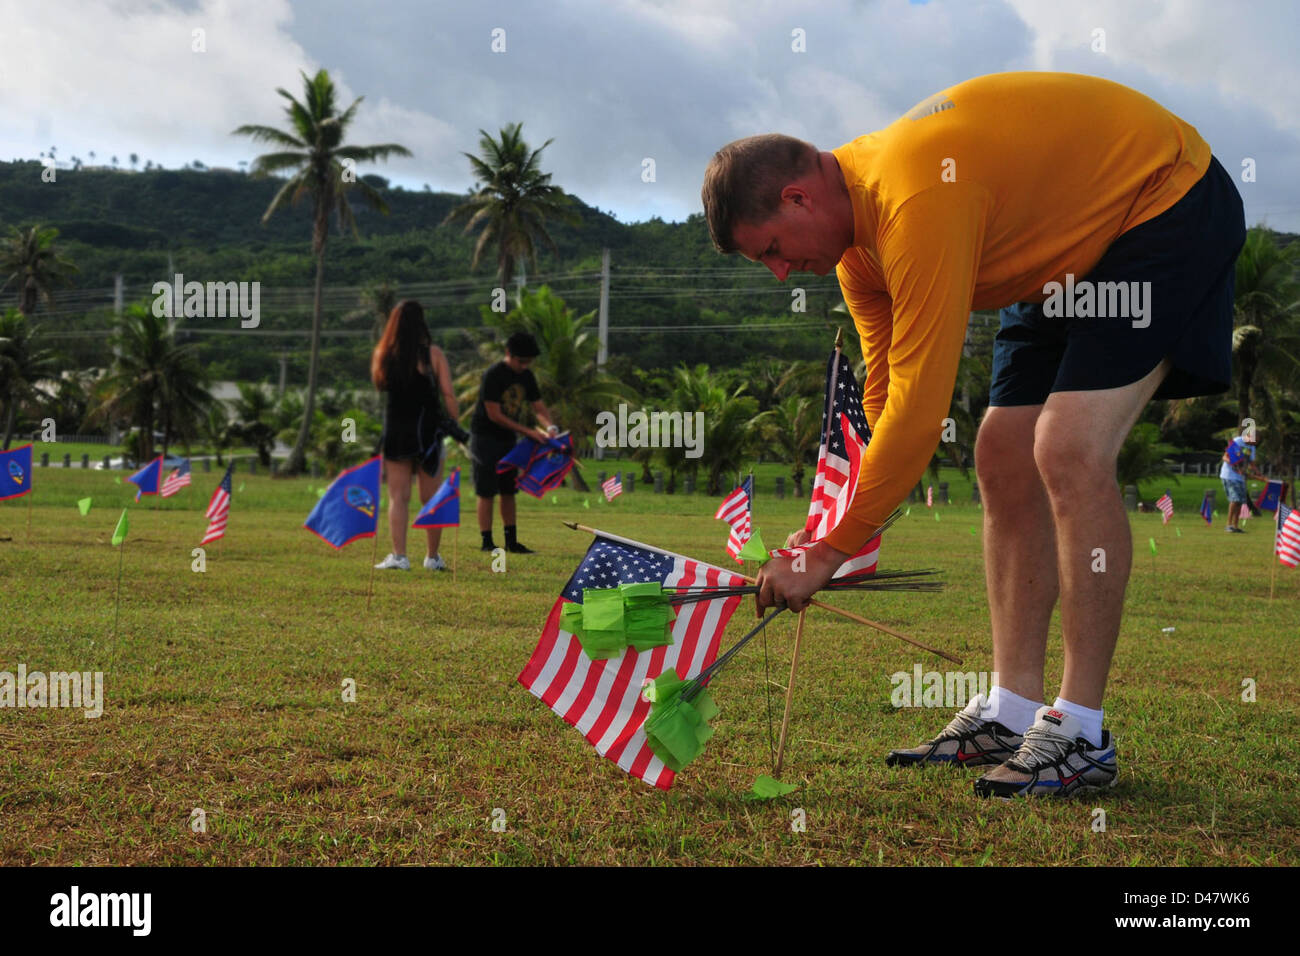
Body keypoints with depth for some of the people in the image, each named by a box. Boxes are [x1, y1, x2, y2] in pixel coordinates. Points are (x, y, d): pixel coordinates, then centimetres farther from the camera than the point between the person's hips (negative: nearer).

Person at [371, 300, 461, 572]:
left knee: (398, 497, 4)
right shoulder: (432, 353, -5)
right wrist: (455, 423, 1)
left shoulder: (382, 354, -1)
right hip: (428, 429, -1)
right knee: (431, 499, 9)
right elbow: (448, 394, -7)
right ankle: (433, 557, 16)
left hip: (395, 430, 1)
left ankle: (399, 555, -5)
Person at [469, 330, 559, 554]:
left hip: (508, 439, 7)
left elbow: (538, 406, 8)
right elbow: (494, 415, -21)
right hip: (485, 437, -7)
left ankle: (512, 541, 13)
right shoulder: (493, 376, -18)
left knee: (508, 491, 9)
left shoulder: (526, 376, 4)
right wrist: (526, 431, -21)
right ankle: (487, 542, -2)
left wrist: (550, 426, -13)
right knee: (486, 492, -6)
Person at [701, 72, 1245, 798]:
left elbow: (921, 409, -32)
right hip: (1077, 244, 10)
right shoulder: (857, 227, -2)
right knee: (1004, 458, 4)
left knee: (1070, 454, -23)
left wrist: (831, 550, -24)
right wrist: (835, 538, -3)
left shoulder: (918, 200, -33)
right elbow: (885, 394, 4)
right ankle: (1012, 716, 9)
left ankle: (1082, 735, -14)